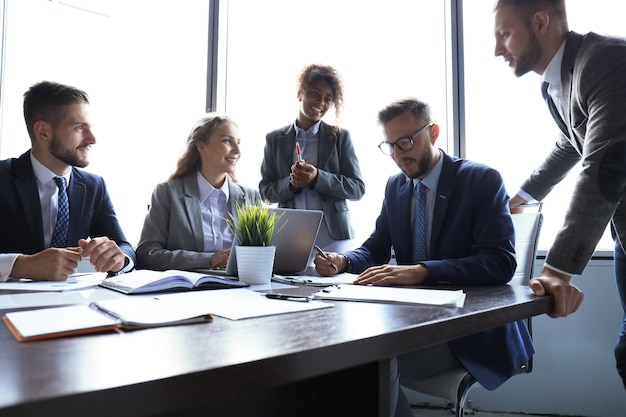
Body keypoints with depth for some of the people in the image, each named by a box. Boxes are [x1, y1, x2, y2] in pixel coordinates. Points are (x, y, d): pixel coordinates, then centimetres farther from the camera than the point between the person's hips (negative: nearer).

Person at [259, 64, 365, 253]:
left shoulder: (340, 137, 3)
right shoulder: (275, 139, 7)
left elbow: (358, 189, -1)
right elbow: (265, 191, 8)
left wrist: (317, 178, -17)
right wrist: (291, 183, -14)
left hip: (333, 236, -1)